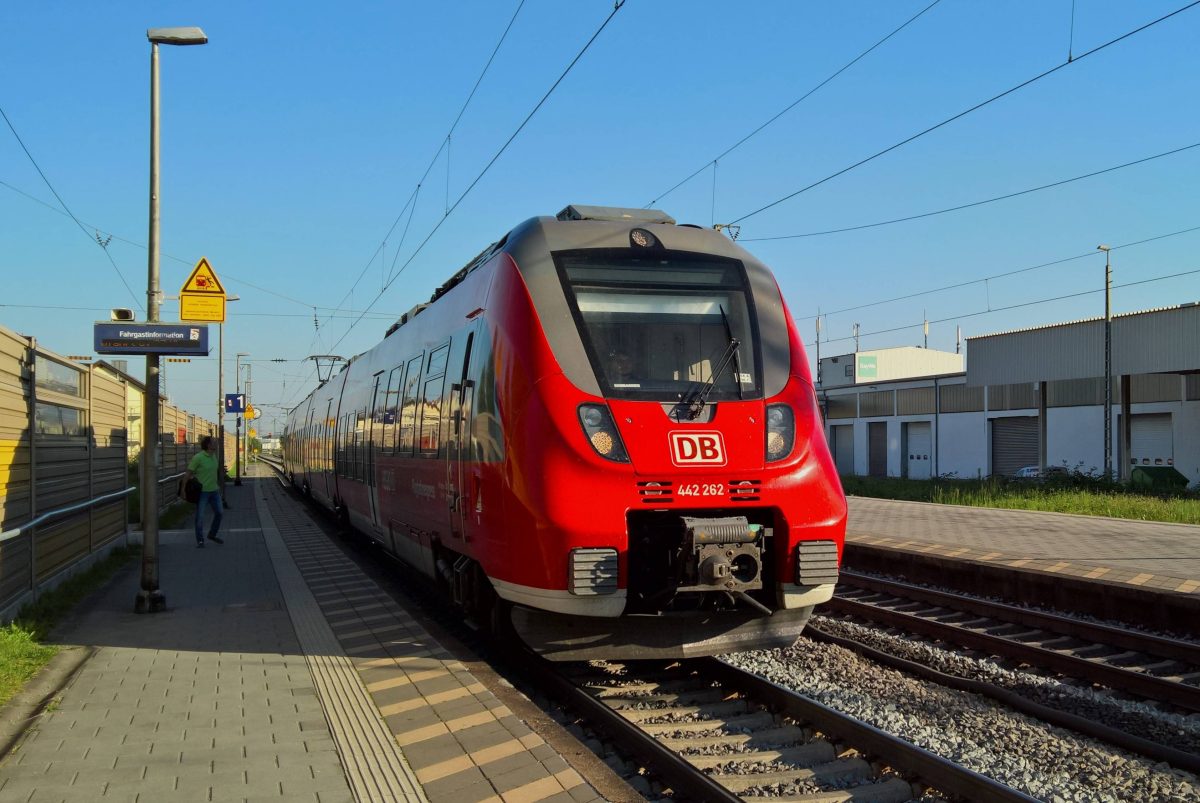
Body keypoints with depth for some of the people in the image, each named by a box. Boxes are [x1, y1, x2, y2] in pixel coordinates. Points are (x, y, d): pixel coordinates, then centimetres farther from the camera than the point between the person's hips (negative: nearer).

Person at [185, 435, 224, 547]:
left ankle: (212, 535, 30)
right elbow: (188, 473, -13)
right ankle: (200, 541, 7)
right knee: (200, 516, -3)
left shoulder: (213, 456, 5)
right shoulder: (198, 457, -16)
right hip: (202, 491, -7)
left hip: (214, 490, 7)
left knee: (218, 513, 11)